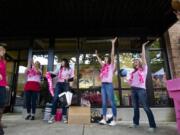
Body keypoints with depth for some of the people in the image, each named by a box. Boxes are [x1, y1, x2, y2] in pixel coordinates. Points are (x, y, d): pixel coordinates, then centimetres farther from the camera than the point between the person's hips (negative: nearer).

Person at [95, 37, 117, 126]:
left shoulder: (111, 65, 1)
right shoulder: (103, 66, 17)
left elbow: (112, 55, -7)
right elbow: (99, 61, 33)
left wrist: (113, 44, -10)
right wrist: (96, 54, 40)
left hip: (109, 85, -6)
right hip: (103, 85, 7)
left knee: (112, 102, -1)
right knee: (104, 103, 6)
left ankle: (114, 120, 6)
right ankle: (104, 119, 10)